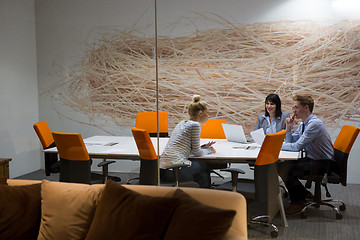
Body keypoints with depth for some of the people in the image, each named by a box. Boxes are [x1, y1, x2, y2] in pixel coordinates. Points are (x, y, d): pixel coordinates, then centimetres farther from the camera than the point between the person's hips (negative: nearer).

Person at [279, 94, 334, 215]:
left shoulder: (314, 124, -21)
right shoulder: (303, 124, 10)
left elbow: (297, 147, -26)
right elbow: (290, 142, 14)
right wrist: (288, 127, 0)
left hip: (323, 163, -10)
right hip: (312, 160, 10)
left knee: (284, 169, -20)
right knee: (281, 165, 0)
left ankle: (298, 202, -1)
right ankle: (304, 194, 12)